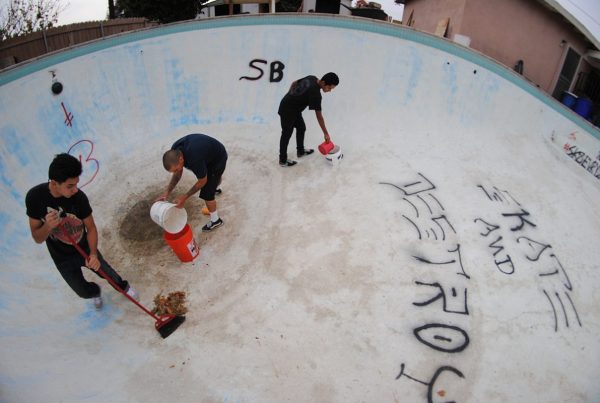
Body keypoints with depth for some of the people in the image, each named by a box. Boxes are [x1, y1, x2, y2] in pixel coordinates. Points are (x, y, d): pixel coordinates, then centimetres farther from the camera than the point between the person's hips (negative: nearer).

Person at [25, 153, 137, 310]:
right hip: (62, 258, 0)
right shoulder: (35, 197, -26)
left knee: (109, 275, 19)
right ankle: (96, 292, 54)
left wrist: (93, 253, -29)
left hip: (86, 249, 0)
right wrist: (48, 226, -40)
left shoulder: (79, 197, -27)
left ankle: (124, 287, 55)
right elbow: (37, 238, -18)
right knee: (85, 292, 16)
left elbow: (91, 228, -14)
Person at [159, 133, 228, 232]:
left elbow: (202, 181, -26)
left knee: (206, 193, -6)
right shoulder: (175, 151, -22)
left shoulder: (194, 160, -44)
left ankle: (215, 220, 14)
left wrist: (184, 198, -23)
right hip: (209, 153, 7)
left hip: (219, 158, -7)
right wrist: (167, 192, -12)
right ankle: (215, 188, 72)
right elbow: (178, 173, -6)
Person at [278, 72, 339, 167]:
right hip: (287, 111, -9)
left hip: (294, 108, 9)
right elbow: (319, 116, -26)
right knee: (286, 135, 5)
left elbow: (294, 83, 11)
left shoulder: (312, 78, -4)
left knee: (301, 128, 21)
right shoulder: (315, 93, -29)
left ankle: (300, 151, 40)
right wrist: (326, 133, -20)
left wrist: (290, 97, 19)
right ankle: (283, 160, 20)